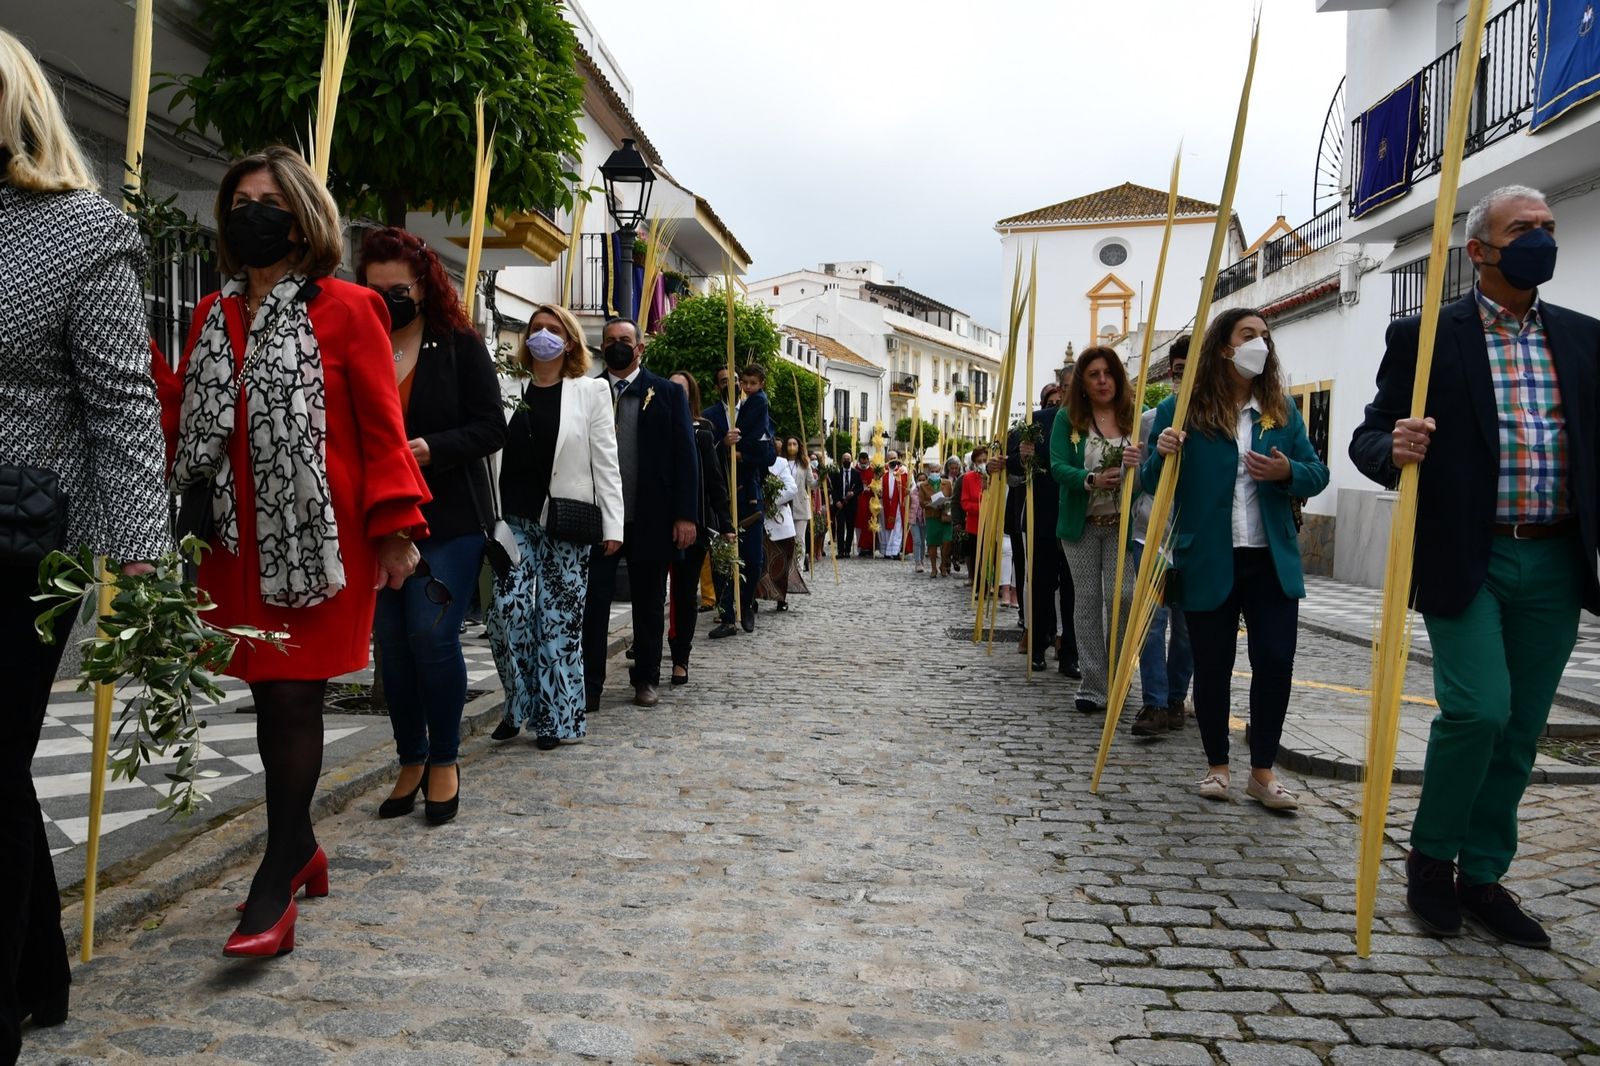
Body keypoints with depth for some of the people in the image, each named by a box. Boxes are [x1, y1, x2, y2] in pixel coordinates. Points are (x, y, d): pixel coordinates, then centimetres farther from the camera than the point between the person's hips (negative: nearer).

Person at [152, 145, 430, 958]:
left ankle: (279, 874, 2)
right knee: (270, 692, 12)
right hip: (235, 537, 6)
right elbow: (180, 417, 13)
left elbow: (382, 428, -5)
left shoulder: (346, 310, -2)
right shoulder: (212, 316, 16)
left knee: (293, 695, -5)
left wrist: (395, 529, -10)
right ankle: (300, 845, 28)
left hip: (316, 535, -6)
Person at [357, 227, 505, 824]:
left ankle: (443, 763, 11)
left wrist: (431, 449, -18)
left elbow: (491, 427, -4)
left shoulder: (459, 346, 0)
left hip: (448, 521, -3)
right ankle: (411, 762, 24)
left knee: (433, 636, -7)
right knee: (391, 642, 8)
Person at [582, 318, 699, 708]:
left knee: (649, 603, 11)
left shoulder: (668, 393, 4)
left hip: (650, 518, 0)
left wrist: (686, 514, -8)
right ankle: (589, 685, 3)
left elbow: (685, 456, 0)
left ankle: (646, 680, 23)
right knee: (593, 601, -2)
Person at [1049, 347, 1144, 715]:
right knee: (1086, 599, 4)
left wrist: (1139, 465, -23)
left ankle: (1116, 677, 11)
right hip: (1082, 524, 1)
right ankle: (1092, 685, 12)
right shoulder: (1067, 419, 1)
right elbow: (1058, 467, -8)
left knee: (1120, 596, -8)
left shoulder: (1136, 416, 2)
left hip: (1123, 523, 0)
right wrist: (1092, 480, -27)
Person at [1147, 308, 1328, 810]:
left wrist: (1289, 472, -14)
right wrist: (1162, 454, -22)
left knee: (1275, 661, 0)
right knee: (1212, 666, 7)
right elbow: (1153, 483, -1)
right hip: (1206, 562, -2)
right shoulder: (1180, 410, -3)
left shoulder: (1282, 410, 7)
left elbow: (1317, 474, 8)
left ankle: (1263, 772, 15)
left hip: (1272, 561, 3)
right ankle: (1216, 766, 24)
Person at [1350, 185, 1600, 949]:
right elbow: (1367, 439, -3)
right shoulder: (1424, 337, -1)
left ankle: (1480, 876, 23)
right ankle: (1430, 856, 11)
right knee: (1478, 708, -14)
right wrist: (1395, 450, -25)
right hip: (1465, 559, -4)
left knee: (1519, 730, 8)